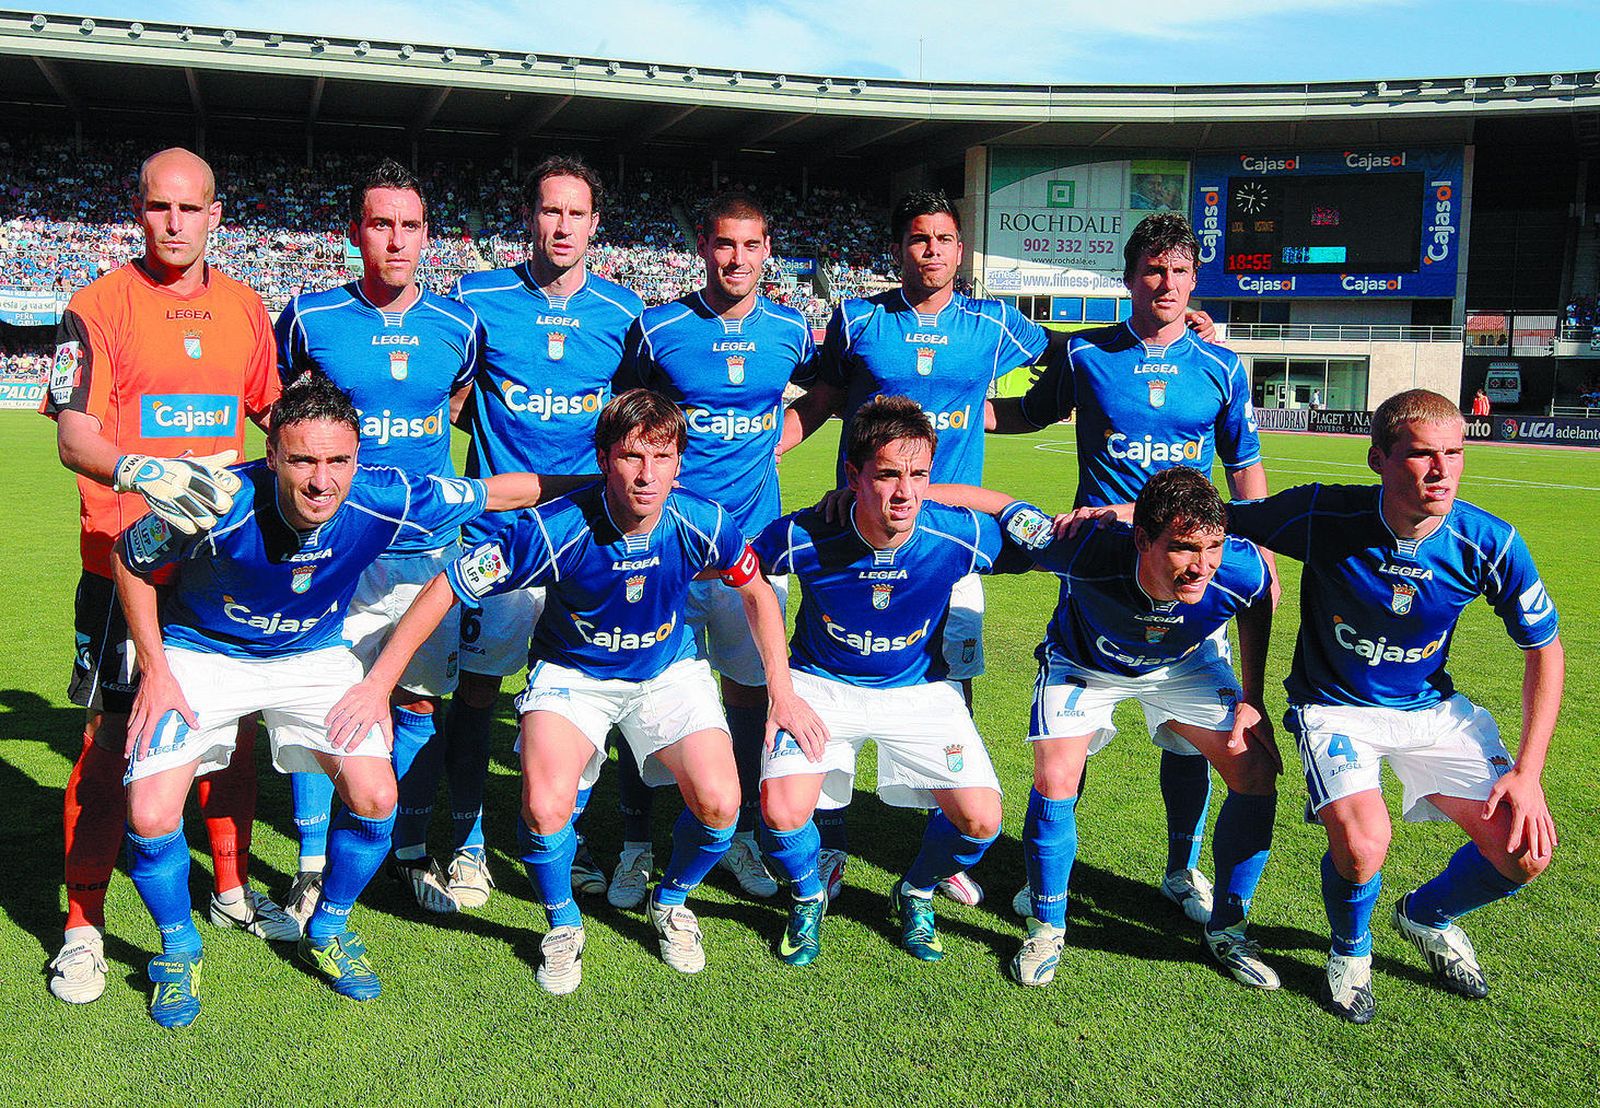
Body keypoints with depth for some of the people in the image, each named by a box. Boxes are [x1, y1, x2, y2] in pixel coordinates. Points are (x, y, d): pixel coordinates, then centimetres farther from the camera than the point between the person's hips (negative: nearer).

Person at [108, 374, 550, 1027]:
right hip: (202, 653, -1)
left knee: (375, 799, -12)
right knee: (151, 817, -15)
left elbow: (506, 491, -14)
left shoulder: (384, 502, -29)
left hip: (315, 655, 2)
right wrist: (155, 671, -13)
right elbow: (129, 560, -12)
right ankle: (179, 949, 18)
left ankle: (329, 929, 19)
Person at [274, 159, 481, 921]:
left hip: (427, 544, 2)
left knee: (420, 700, 8)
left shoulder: (456, 325, 1)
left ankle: (410, 850, 26)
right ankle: (312, 866, 18)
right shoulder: (310, 316, -4)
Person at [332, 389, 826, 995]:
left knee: (719, 804, -18)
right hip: (571, 673, -2)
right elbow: (444, 588, -19)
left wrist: (782, 692, -1)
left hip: (668, 672, 2)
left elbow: (757, 591, -1)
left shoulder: (702, 523, -22)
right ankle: (563, 923, 7)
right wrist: (377, 685, -16)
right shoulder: (553, 529, -29)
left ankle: (672, 902, 17)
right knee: (546, 808, -27)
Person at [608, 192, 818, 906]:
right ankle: (636, 845, 16)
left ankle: (740, 834, 26)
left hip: (754, 536, 2)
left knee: (749, 687, 9)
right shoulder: (658, 328, -3)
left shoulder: (791, 331, 3)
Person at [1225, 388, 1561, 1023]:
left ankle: (1428, 915, 27)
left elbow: (1544, 648, -4)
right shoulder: (1324, 518, -25)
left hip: (1432, 708, 3)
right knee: (1362, 843, -28)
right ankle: (1350, 949, 10)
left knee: (1526, 853, -9)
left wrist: (1527, 772, -9)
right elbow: (1218, 518, -10)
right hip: (1335, 707, -3)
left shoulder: (1490, 545, -18)